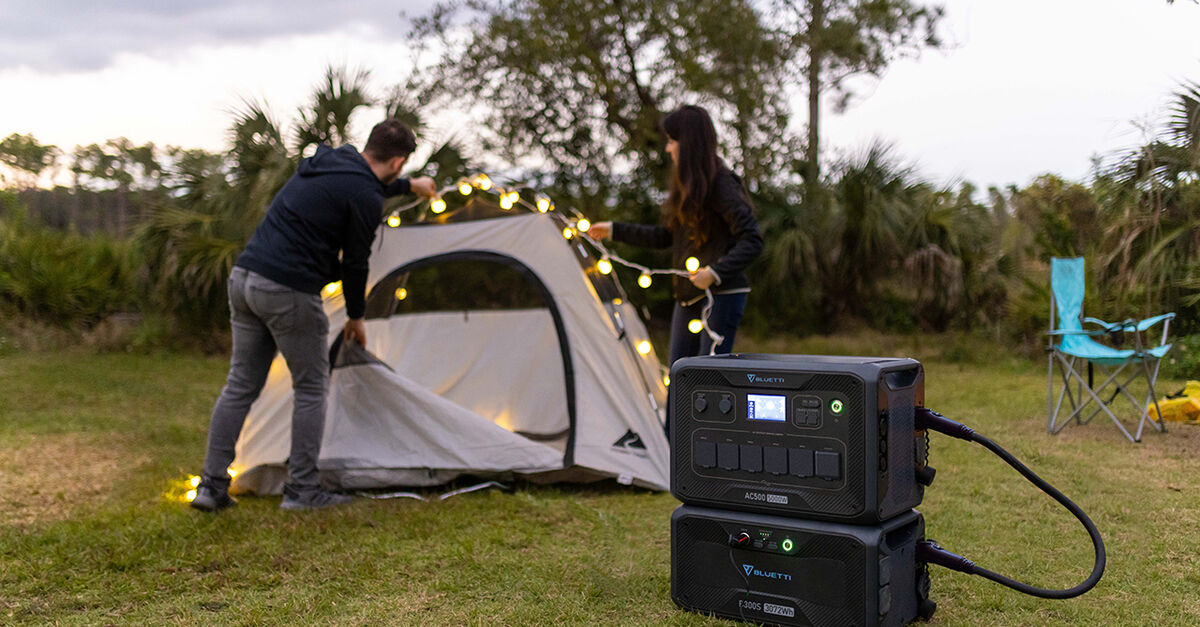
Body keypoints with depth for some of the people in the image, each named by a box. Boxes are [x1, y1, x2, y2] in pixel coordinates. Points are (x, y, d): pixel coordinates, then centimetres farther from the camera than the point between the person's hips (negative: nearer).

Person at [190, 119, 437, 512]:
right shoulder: (365, 198, -10)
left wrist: (410, 186, 55)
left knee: (240, 385, 14)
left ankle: (211, 486, 17)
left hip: (243, 277, 9)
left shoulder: (327, 162, 17)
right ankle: (302, 491, 12)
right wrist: (356, 316, 13)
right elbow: (355, 263, -4)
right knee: (312, 389, 7)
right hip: (289, 292, -9)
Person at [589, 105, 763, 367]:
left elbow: (752, 241, -18)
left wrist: (716, 272, -27)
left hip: (722, 295, -9)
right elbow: (665, 236, 20)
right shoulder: (684, 185, 12)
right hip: (688, 296, 9)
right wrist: (614, 230, 22)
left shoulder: (721, 184, -14)